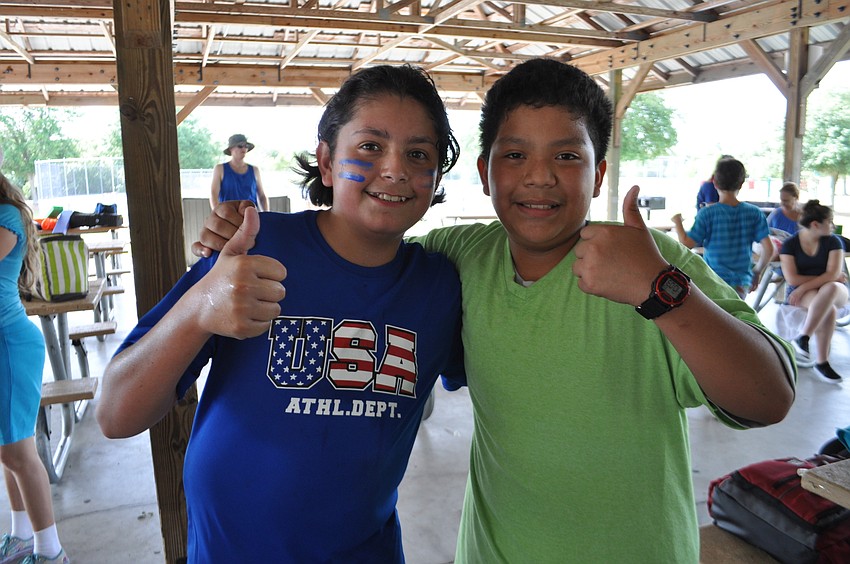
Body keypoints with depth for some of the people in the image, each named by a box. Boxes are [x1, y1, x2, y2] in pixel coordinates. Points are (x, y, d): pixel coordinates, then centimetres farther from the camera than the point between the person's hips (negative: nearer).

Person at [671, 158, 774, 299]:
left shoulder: (707, 213, -9)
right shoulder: (754, 213, 1)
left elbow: (686, 243, -10)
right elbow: (768, 249, -1)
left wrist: (677, 222, 7)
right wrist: (757, 271, 15)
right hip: (741, 284, 3)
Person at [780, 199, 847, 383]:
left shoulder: (833, 241, -1)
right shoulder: (790, 244, -4)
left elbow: (833, 274, -13)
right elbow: (792, 279, -11)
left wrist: (804, 287, -23)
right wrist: (824, 278, -11)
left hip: (834, 290, 2)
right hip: (800, 292, -2)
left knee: (831, 288, -39)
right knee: (829, 309, -36)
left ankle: (803, 337, -35)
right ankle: (821, 361, -29)